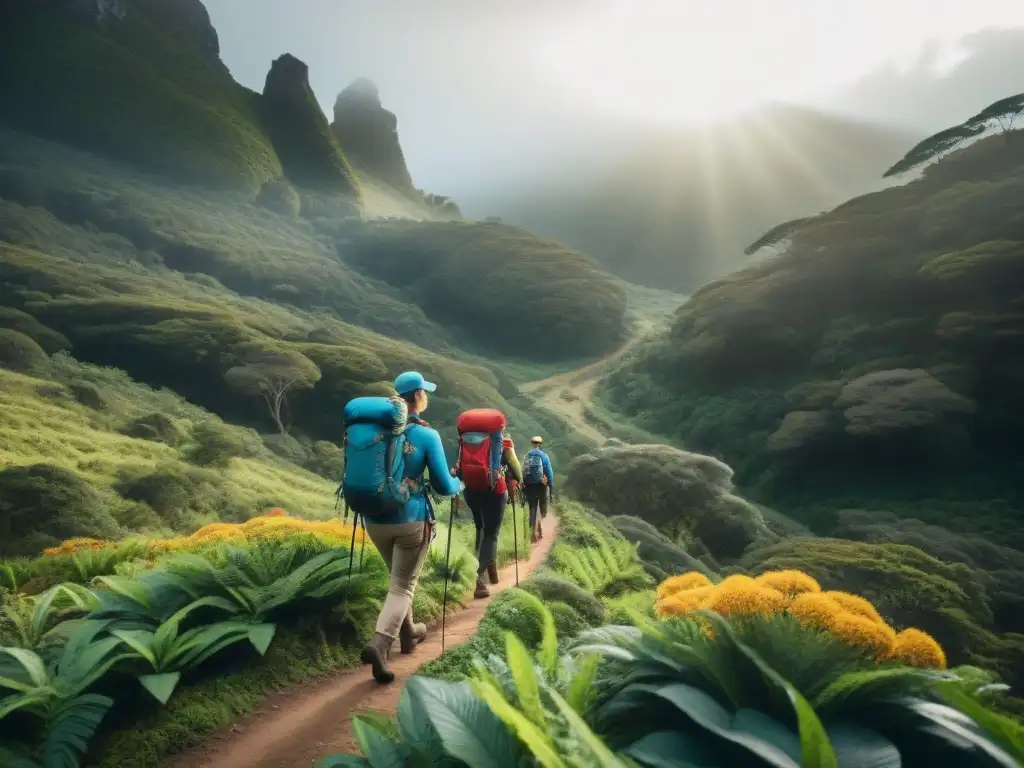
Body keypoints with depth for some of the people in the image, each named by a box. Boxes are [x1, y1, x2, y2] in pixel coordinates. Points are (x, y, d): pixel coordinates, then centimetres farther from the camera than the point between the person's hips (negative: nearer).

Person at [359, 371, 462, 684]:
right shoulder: (427, 435, -9)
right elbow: (443, 486, -4)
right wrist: (459, 484, 17)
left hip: (376, 518, 5)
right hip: (411, 519, -5)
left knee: (398, 577, 25)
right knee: (402, 585, 3)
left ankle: (408, 634, 38)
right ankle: (378, 644, -16)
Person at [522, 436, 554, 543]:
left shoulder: (526, 456, 4)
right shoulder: (543, 455, -3)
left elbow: (523, 471, 2)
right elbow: (549, 472, -6)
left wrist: (524, 486, 7)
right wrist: (551, 485, 2)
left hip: (529, 486, 2)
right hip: (541, 485, -2)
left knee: (532, 509, 7)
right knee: (543, 509, 11)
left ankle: (533, 532, 0)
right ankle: (539, 522, -18)